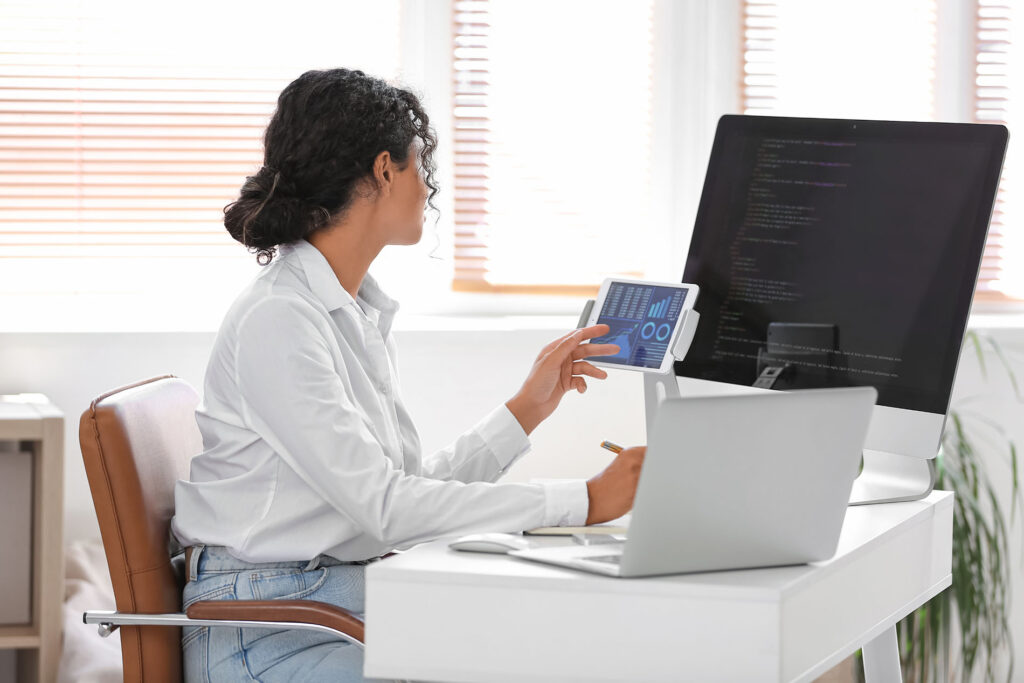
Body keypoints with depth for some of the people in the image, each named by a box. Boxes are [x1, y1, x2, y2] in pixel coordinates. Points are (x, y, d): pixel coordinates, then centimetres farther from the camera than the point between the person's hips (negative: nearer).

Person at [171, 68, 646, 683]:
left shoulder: (363, 315, 14)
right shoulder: (276, 321, -16)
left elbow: (415, 486, 13)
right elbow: (385, 506, -22)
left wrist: (527, 409, 10)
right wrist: (584, 501, -21)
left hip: (355, 597, 9)